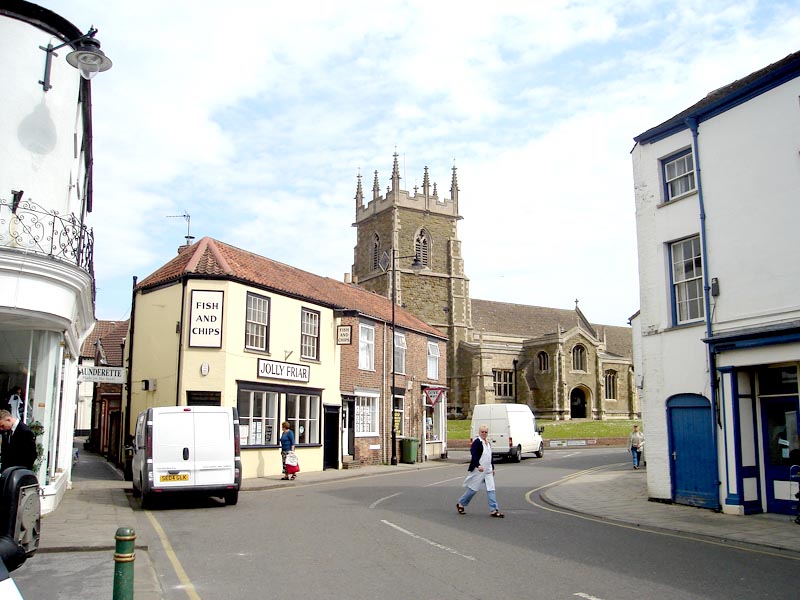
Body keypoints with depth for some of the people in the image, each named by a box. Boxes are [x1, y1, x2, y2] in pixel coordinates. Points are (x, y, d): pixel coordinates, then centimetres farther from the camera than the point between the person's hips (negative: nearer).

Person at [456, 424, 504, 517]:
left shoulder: (488, 443, 15)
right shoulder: (477, 442, -11)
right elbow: (473, 455, -21)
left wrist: (492, 468, 22)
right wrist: (478, 466, -31)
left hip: (488, 471, 7)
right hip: (478, 470, -7)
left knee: (491, 489, 0)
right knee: (473, 489, 1)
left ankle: (494, 510, 0)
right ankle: (460, 504, 19)